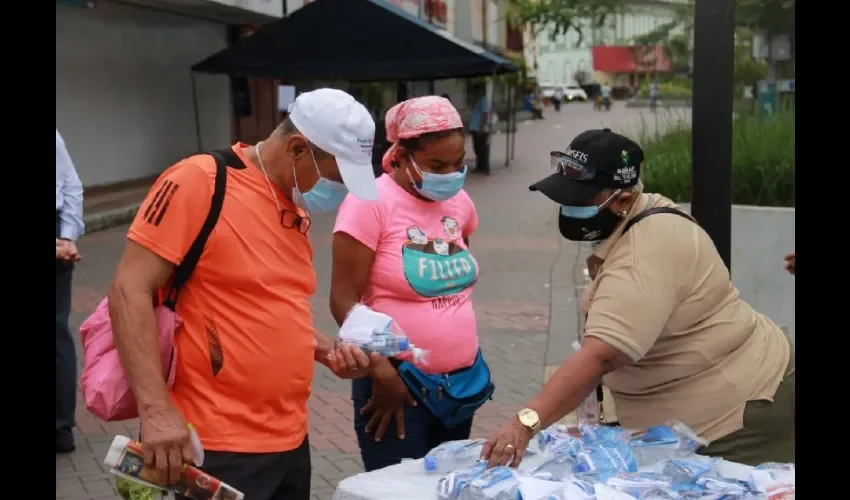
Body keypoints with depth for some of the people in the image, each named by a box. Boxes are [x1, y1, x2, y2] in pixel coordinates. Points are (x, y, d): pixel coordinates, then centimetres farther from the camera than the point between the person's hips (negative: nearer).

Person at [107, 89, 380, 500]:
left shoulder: (295, 208, 11)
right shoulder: (201, 181, -11)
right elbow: (129, 290, -15)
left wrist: (329, 351, 5)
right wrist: (156, 409, -23)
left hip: (290, 440, 8)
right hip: (222, 448, -7)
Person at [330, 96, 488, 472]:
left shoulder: (459, 201, 7)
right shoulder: (371, 203, -13)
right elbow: (344, 301, -15)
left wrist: (467, 353, 16)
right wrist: (382, 372, -19)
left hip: (460, 381, 6)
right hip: (397, 382, -6)